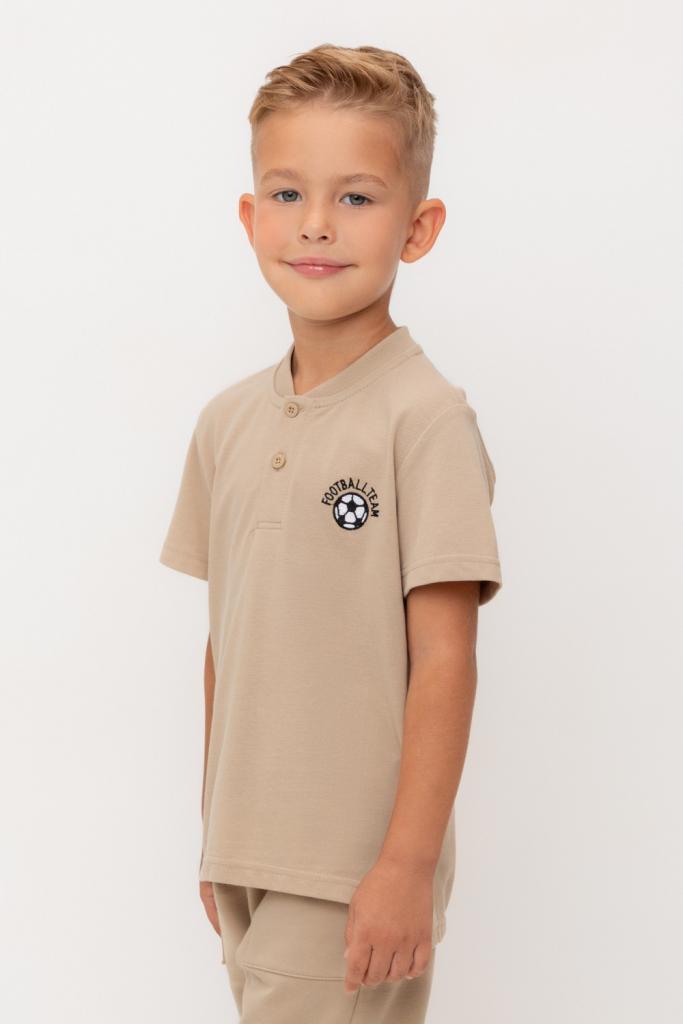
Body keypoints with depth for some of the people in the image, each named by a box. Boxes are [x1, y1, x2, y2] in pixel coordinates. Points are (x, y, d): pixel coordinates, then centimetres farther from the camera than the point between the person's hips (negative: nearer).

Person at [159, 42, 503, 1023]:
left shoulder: (425, 416, -12)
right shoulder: (227, 420, 6)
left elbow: (444, 659, -14)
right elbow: (226, 641, 12)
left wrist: (410, 866, -15)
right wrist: (216, 837, 14)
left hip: (357, 875, -6)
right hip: (247, 861, 6)